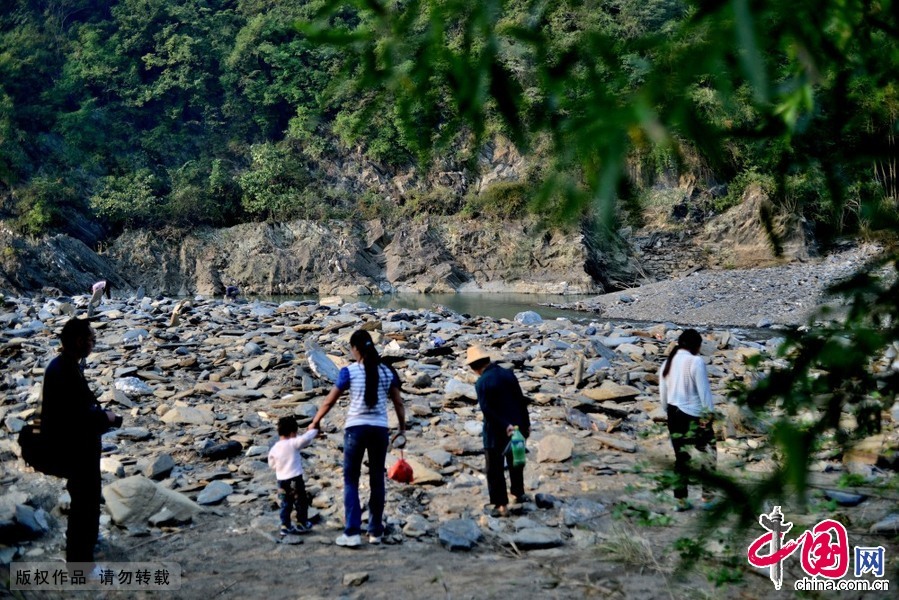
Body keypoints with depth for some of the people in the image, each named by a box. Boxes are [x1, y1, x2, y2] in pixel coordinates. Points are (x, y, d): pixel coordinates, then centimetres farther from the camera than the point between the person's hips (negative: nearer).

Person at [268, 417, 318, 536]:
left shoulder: (274, 448, 1)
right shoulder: (293, 443, -15)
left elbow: (272, 464, 10)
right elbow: (305, 438, -21)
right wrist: (315, 431, -4)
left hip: (281, 480, 5)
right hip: (295, 478, -5)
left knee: (285, 504, 14)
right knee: (301, 502, 11)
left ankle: (285, 526, 15)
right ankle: (302, 524, 18)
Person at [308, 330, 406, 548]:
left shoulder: (349, 371, -4)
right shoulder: (387, 372, 5)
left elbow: (329, 401, 1)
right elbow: (398, 403, 8)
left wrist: (315, 423, 14)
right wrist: (402, 429, 19)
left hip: (355, 429, -3)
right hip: (379, 429, 3)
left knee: (351, 480, 6)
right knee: (377, 480, 11)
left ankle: (352, 532, -1)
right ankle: (375, 532, 16)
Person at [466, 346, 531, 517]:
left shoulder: (482, 382, -17)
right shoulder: (508, 374, -1)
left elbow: (487, 410, -23)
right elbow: (521, 400, 3)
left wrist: (504, 426, -21)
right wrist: (526, 423, 10)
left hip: (496, 432, -6)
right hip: (517, 426, 6)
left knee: (495, 469, 6)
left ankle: (501, 504, 9)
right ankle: (519, 493, 38)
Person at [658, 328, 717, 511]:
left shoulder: (668, 362, 7)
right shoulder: (695, 361, -14)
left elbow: (662, 393, 12)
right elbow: (704, 389, -14)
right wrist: (710, 411, -7)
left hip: (674, 414, 6)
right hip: (694, 415, -6)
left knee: (681, 456, 12)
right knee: (708, 453, 10)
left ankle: (681, 499, 13)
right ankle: (707, 497, 8)